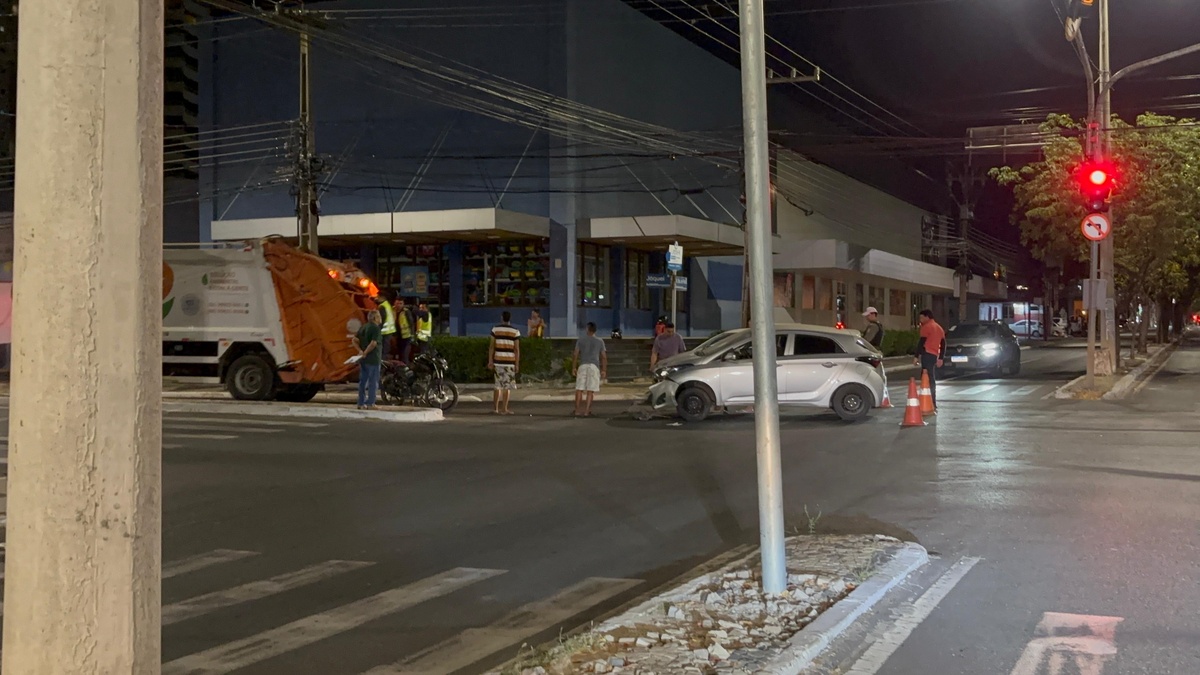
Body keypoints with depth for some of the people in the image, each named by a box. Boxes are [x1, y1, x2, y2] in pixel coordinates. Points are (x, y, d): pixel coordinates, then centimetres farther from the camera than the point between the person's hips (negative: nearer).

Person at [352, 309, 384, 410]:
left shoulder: (363, 327, 12)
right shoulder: (376, 328, -13)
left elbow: (355, 340, 12)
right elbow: (373, 343, -24)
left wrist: (360, 351, 5)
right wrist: (365, 353, -14)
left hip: (363, 359, 8)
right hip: (373, 359, -8)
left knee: (363, 381, 11)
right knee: (373, 382, -2)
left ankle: (361, 403, 14)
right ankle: (370, 404, -2)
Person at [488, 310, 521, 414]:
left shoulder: (495, 329, 1)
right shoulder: (515, 332, -3)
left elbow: (491, 346, 0)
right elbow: (517, 349, -5)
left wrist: (490, 361, 3)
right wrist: (517, 364, 0)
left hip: (498, 361, 2)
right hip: (509, 362, -2)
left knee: (498, 385, 13)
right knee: (507, 386, 3)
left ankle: (495, 408, 15)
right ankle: (504, 409, 2)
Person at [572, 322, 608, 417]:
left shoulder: (581, 340, 7)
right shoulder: (600, 341, 7)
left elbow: (575, 355, 1)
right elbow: (604, 357, 3)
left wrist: (573, 368, 6)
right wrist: (604, 370, 6)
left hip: (582, 366, 0)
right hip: (594, 366, 0)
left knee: (579, 389, 4)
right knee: (590, 390, 0)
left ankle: (577, 411, -1)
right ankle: (586, 411, -7)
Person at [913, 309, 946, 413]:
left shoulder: (926, 327, -6)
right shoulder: (939, 328, 21)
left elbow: (921, 342, -13)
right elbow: (943, 344, 19)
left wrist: (917, 356, -12)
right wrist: (940, 358, 18)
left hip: (927, 354, -9)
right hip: (934, 355, 9)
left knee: (928, 379, -12)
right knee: (932, 379, 14)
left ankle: (932, 404, -18)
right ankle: (933, 404, 17)